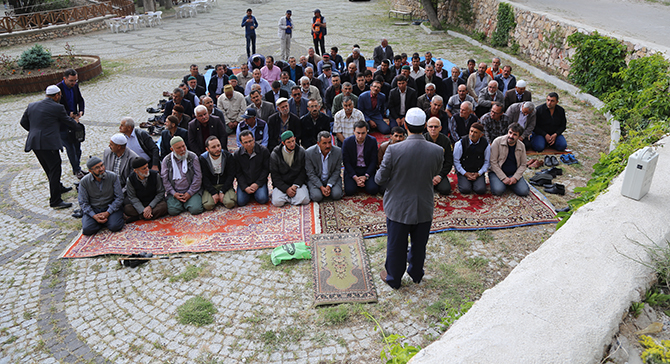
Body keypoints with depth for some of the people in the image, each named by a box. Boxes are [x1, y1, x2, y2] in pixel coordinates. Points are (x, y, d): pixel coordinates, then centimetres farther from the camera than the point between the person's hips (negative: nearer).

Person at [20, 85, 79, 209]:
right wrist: (75, 120, 27)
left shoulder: (32, 105, 14)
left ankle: (58, 188, 42)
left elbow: (23, 122, 21)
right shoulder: (57, 107, -5)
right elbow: (70, 124, 5)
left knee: (49, 169, 22)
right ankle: (55, 201, -5)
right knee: (55, 170, -5)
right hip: (48, 144, -8)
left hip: (34, 143, 8)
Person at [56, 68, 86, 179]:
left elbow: (80, 99, 13)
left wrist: (81, 111, -5)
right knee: (70, 148, 1)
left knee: (77, 146, 14)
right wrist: (68, 113, -26)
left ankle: (77, 168, 28)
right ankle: (77, 170, 13)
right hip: (63, 123, -6)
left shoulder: (75, 85, 1)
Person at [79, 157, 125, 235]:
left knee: (115, 226, -27)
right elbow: (83, 203, -3)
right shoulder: (84, 182, -8)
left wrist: (107, 213, -17)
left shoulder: (113, 177, -10)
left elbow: (119, 198, -8)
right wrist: (94, 216, -17)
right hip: (93, 209, 1)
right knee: (87, 229, -22)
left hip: (110, 207, -1)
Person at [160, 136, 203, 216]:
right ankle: (182, 204, 13)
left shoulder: (193, 157, -2)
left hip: (191, 191, -1)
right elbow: (164, 179, 3)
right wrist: (174, 193, -8)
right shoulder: (167, 160, 2)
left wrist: (190, 193, -9)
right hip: (175, 192, 1)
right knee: (172, 211, -21)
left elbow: (198, 176, -3)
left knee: (195, 209, -23)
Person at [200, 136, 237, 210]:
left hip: (225, 185, 0)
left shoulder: (228, 156, -8)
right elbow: (204, 178, -7)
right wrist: (213, 193, -18)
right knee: (207, 205, -24)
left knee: (230, 203, -26)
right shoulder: (202, 159, -8)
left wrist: (222, 191, -13)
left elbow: (231, 175, -6)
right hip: (210, 186, 0)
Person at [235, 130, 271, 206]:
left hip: (259, 182, -1)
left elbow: (266, 169, -2)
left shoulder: (264, 151, -7)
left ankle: (256, 193, 12)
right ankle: (249, 193, 15)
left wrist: (257, 184, -10)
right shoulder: (237, 154, -3)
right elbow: (238, 173, 0)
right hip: (244, 183, 1)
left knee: (262, 199, -24)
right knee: (241, 202, -18)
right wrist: (245, 187, -12)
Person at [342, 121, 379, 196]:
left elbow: (373, 161, -5)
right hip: (352, 170, 0)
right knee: (349, 191, -22)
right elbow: (346, 162, -7)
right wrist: (355, 178, -18)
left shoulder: (372, 141, -8)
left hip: (368, 169, 0)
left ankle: (364, 181, 11)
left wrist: (366, 176, -17)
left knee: (373, 190, -22)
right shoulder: (347, 142, -9)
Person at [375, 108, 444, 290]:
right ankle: (416, 274, 47)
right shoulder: (437, 151, -15)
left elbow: (380, 179, -14)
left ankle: (393, 278, 38)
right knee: (419, 244, 24)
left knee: (396, 245, 18)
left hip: (398, 207, -2)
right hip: (424, 208, 2)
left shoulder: (394, 150, -24)